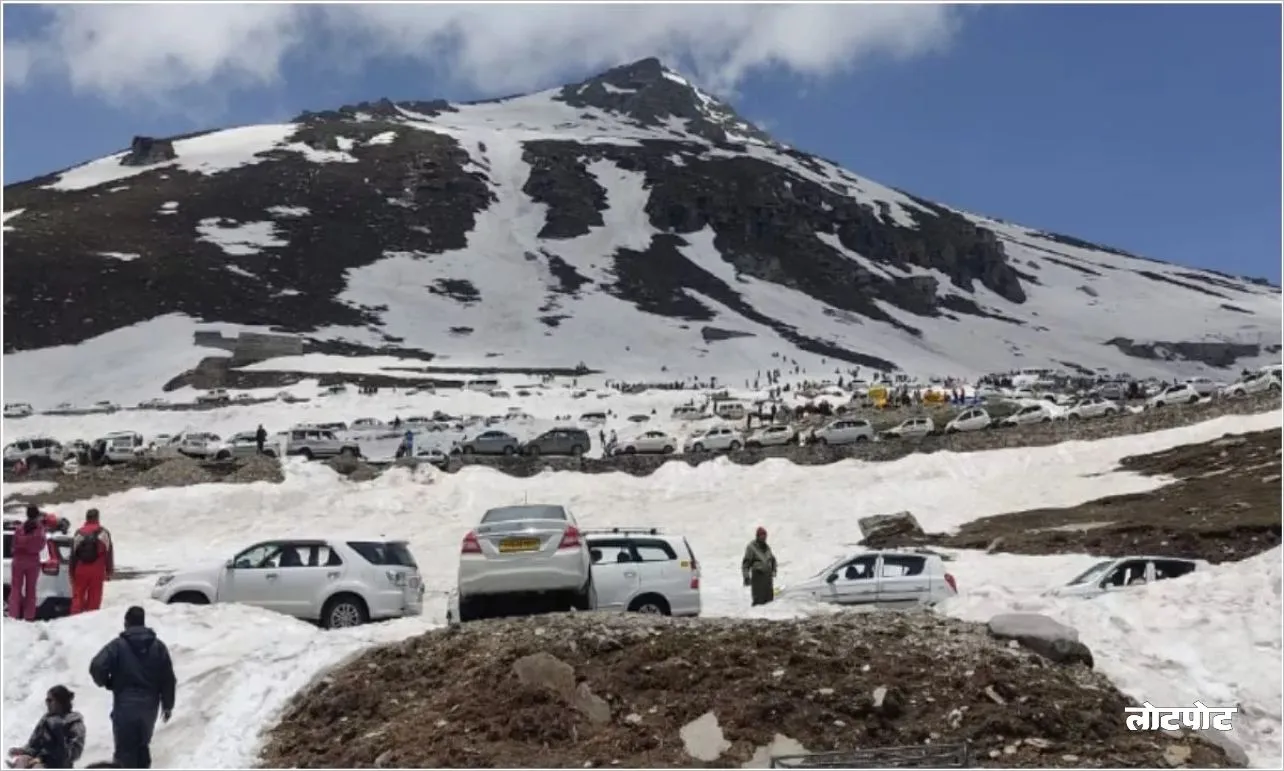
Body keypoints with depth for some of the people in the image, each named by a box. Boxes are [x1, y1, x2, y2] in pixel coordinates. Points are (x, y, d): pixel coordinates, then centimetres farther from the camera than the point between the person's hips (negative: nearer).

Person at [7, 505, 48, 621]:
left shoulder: (20, 528, -10)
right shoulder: (40, 529, -12)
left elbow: (15, 545, -2)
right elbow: (41, 545, -2)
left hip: (19, 560, 0)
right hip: (33, 561, 0)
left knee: (16, 587, 8)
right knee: (31, 589, 9)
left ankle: (14, 614, 2)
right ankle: (29, 615, 9)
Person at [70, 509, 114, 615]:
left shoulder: (79, 533, 2)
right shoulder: (104, 533, -2)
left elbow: (73, 554, 3)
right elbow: (109, 553, -2)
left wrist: (72, 572, 10)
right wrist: (109, 571, 3)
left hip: (81, 569, 1)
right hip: (97, 570, -1)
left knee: (78, 596, 9)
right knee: (94, 597, 3)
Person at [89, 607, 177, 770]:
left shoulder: (118, 645, -5)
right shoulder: (158, 646, 5)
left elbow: (97, 667, -17)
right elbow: (168, 679, 5)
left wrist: (105, 682, 5)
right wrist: (167, 705, 14)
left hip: (125, 704, -4)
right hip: (149, 705, 4)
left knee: (125, 749, 0)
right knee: (143, 746, 19)